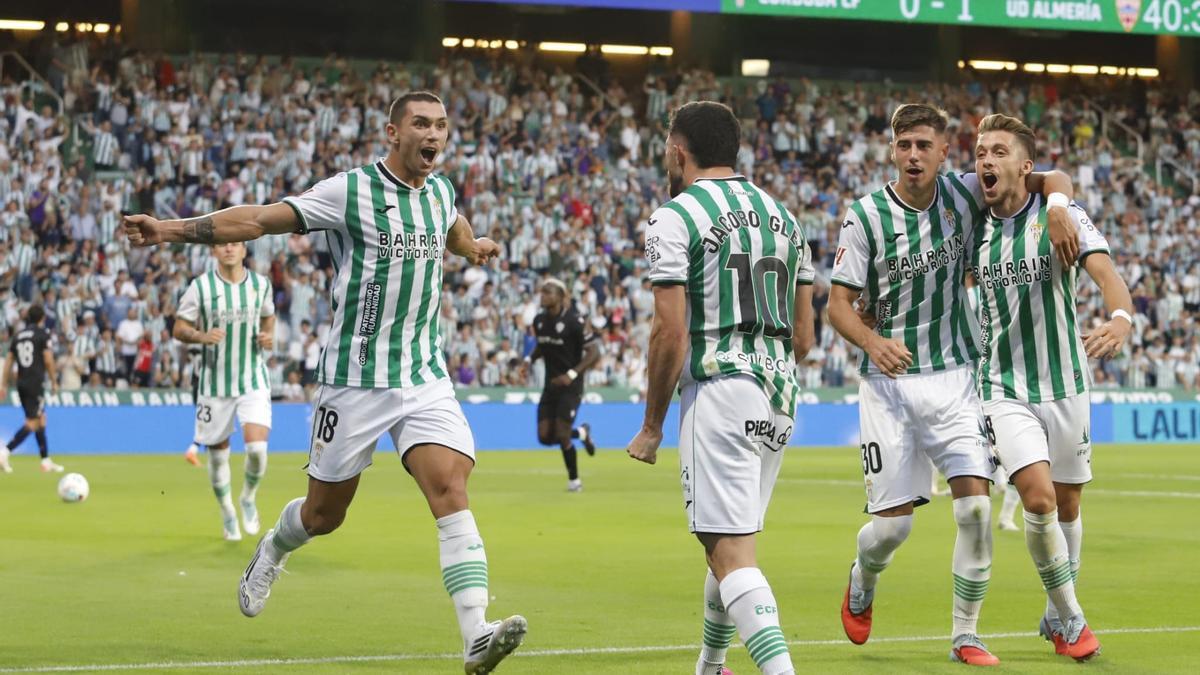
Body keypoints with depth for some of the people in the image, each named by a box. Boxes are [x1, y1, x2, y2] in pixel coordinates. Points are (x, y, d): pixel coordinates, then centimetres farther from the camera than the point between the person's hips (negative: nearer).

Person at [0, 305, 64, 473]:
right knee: (32, 423, -7)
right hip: (36, 382, -7)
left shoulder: (18, 335, 12)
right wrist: (54, 381, -1)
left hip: (21, 383, 7)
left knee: (41, 419, 15)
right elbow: (48, 360, -11)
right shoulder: (43, 334, -5)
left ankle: (46, 461, 16)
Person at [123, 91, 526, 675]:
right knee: (323, 515, 9)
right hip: (354, 379, -4)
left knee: (451, 490, -17)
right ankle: (273, 549, 46)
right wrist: (172, 228, -21)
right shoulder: (350, 191, -10)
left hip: (426, 377, 4)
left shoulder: (440, 191, 8)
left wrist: (473, 247, 49)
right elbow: (260, 219, -14)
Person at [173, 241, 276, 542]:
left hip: (254, 381, 1)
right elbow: (178, 329, -2)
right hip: (215, 383, -1)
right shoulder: (200, 286, -6)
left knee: (257, 447, -16)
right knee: (218, 453, 6)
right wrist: (202, 336, -22)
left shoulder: (261, 284, 2)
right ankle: (227, 512, 30)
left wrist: (269, 337, -1)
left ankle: (248, 498, 14)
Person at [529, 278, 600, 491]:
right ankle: (582, 433, 28)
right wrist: (529, 359, 3)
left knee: (562, 435, -11)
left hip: (570, 386, -6)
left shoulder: (574, 321, -16)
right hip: (551, 384, 6)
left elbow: (594, 353, -15)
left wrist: (572, 374, -25)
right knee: (545, 436, -2)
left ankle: (574, 480, 10)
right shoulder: (539, 321, 4)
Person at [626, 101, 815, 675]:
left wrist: (652, 425, -4)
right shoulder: (782, 216, 15)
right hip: (780, 394, 8)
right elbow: (804, 332, 16)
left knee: (730, 552, -11)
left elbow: (670, 332, -12)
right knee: (732, 540, 21)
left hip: (719, 390, -8)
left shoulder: (674, 218, -6)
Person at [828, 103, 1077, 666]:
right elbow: (839, 304, -4)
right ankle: (861, 586, 33)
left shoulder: (963, 194, -2)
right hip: (888, 382, -2)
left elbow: (1054, 179, 6)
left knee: (975, 507, -11)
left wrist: (1057, 208, -17)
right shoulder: (865, 216, -7)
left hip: (954, 377, 2)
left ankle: (965, 635, 3)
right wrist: (873, 343, -24)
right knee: (893, 523, -2)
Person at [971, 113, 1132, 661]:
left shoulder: (1063, 216, -9)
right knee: (1039, 499, -18)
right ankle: (1071, 618, 0)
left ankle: (1057, 617, 33)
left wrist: (1121, 319, -45)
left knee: (1067, 506, 12)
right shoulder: (975, 229, 0)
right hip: (1006, 389, 0)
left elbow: (1106, 272, -24)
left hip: (1066, 384, 0)